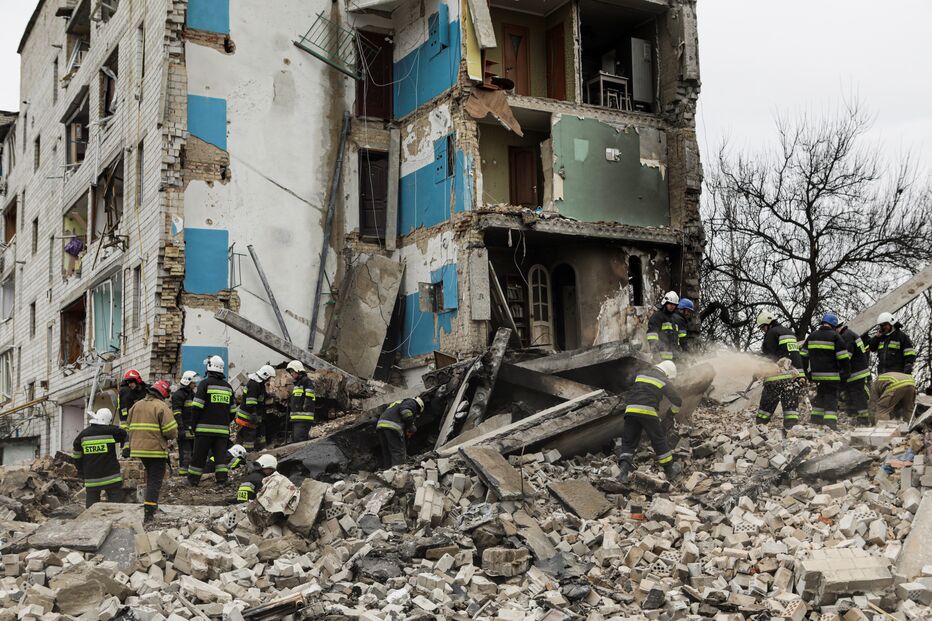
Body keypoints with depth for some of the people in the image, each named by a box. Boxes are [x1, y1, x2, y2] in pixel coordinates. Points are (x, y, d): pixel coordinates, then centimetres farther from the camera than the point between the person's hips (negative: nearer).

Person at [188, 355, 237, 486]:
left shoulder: (205, 383, -4)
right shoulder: (228, 387, 13)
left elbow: (197, 407, -9)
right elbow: (232, 410, 16)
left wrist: (194, 424, -1)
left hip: (205, 428, -4)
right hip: (223, 429, 4)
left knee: (199, 455, 4)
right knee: (221, 455, 4)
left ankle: (193, 479, 12)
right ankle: (223, 478, -7)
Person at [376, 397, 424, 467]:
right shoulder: (412, 403, 10)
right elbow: (405, 411, -12)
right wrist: (410, 428, -4)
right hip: (392, 427, -8)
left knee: (387, 454, 10)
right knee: (399, 453, -8)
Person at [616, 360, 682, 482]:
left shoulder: (641, 375, 23)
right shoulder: (664, 381, 9)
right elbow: (677, 400, 8)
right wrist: (673, 411, 31)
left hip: (631, 410, 3)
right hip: (647, 412, -3)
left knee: (628, 442, 9)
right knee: (660, 441, 11)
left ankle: (624, 467, -11)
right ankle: (670, 471, 21)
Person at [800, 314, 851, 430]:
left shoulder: (811, 336, 11)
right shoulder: (835, 336, -6)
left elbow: (803, 355, 14)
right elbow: (843, 357, -7)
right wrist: (846, 373, 0)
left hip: (815, 374, 5)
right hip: (831, 375, -5)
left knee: (820, 396, 20)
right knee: (831, 398, -3)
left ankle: (816, 421, 22)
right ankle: (830, 423, -13)